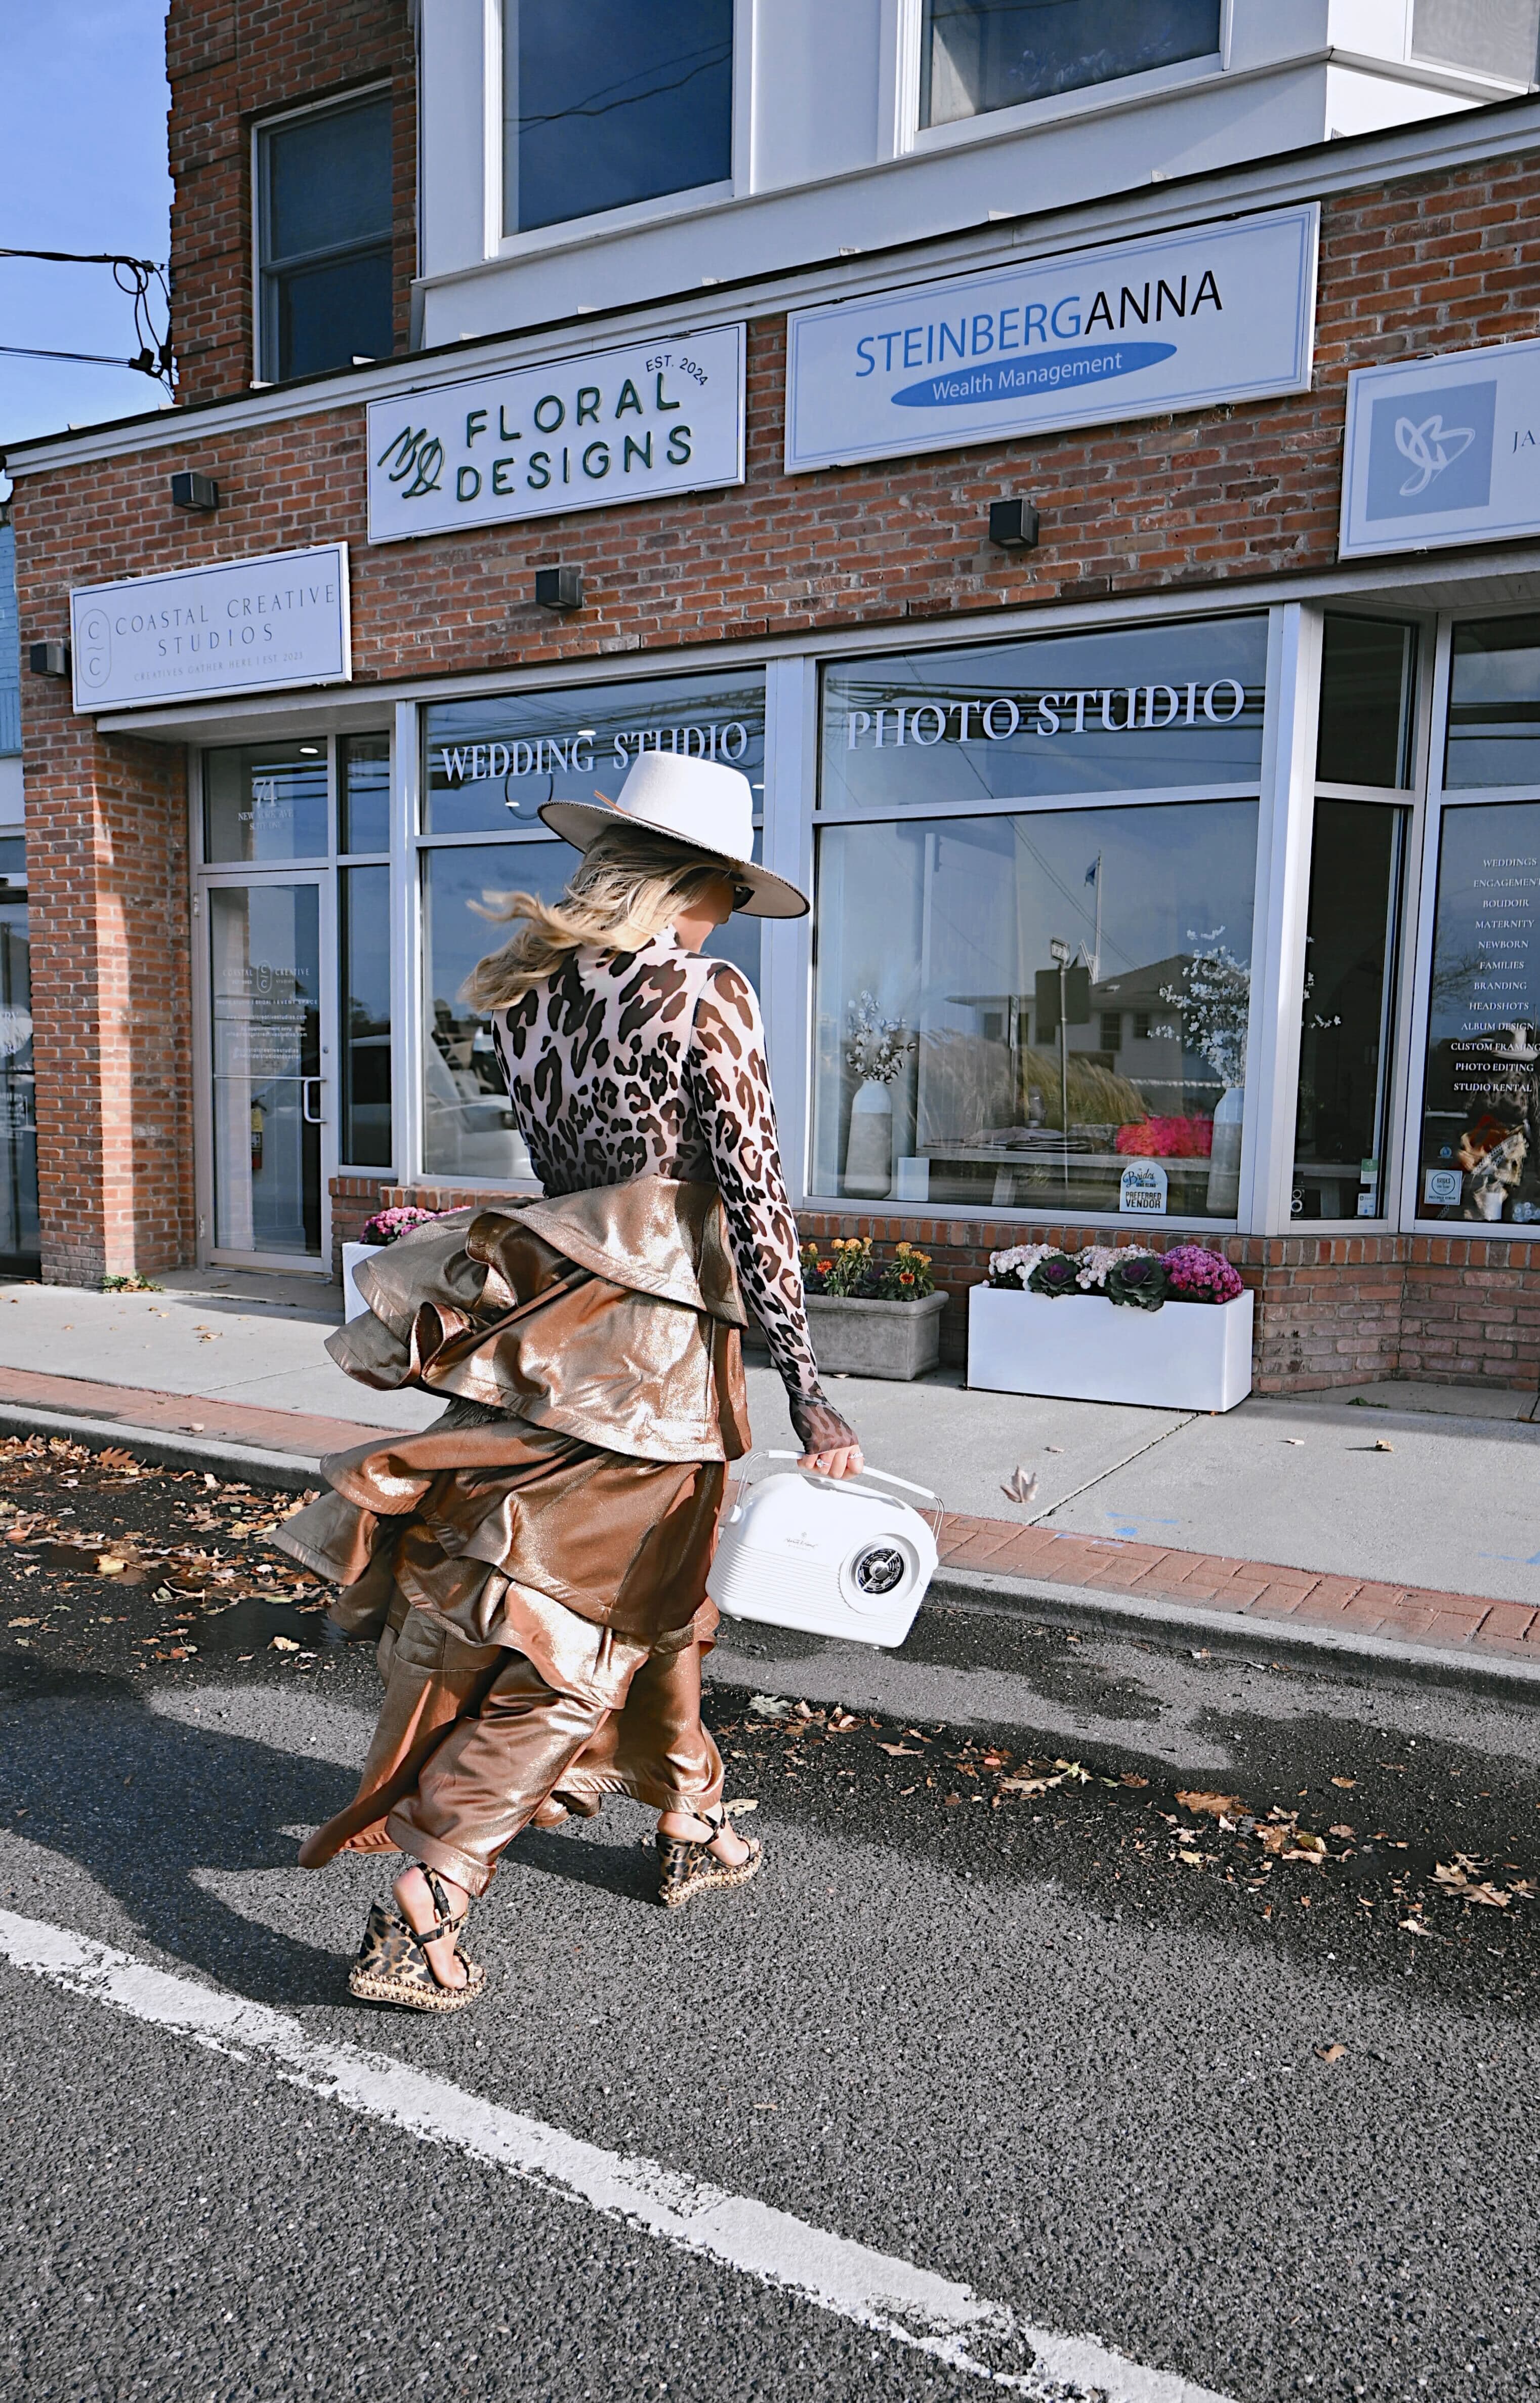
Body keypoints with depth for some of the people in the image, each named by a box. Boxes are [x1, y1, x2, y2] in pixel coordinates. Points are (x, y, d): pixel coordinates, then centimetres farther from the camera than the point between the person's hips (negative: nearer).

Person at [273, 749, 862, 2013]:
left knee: (656, 1591, 23)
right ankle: (418, 1921, 6)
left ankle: (694, 1830, 41)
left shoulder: (527, 992, 6)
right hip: (649, 1342, -7)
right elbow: (755, 1199, -16)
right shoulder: (706, 997, -13)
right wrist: (808, 1391, -13)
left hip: (548, 1318, 7)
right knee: (580, 1632, 3)